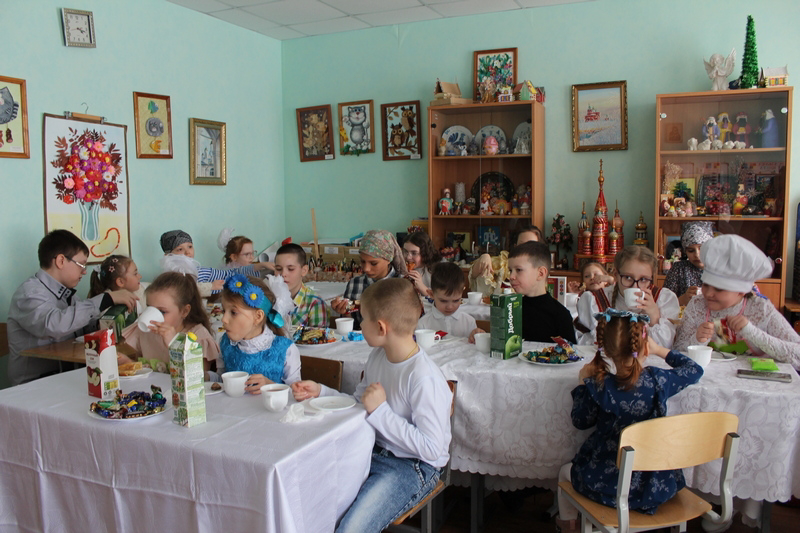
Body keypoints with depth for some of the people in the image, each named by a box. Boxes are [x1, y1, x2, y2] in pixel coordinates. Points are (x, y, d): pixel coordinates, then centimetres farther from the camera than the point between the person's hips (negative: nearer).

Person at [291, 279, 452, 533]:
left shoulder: (424, 378, -26)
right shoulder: (378, 355, 1)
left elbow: (431, 448, -24)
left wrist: (380, 410, -23)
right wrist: (320, 392, 5)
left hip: (412, 466, -7)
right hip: (372, 451, 8)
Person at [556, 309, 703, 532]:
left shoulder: (598, 386, -18)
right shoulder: (658, 380, -15)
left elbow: (580, 421, -2)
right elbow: (695, 369, 5)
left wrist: (583, 384, 8)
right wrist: (661, 351, 17)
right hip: (656, 484, 3)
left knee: (565, 472, 29)